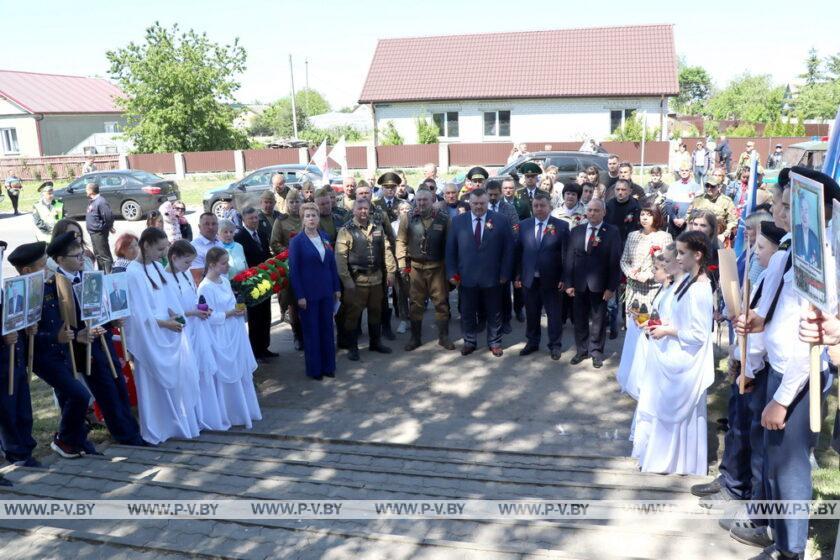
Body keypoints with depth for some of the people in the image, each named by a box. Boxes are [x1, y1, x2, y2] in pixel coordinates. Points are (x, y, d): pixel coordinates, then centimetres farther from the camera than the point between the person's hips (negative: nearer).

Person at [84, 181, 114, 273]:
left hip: (99, 233, -10)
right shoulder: (93, 201, 10)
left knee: (104, 255, -6)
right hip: (93, 233, 10)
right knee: (98, 255, 19)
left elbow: (109, 216, -25)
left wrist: (109, 227, -9)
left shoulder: (101, 202, -20)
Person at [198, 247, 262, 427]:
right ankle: (234, 415, 16)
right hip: (221, 338, -8)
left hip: (235, 334, 8)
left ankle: (246, 410, 28)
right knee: (228, 376, 3)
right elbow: (209, 317, -18)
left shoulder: (225, 281, 8)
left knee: (243, 373, 15)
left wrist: (239, 310, 0)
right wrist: (230, 313, -18)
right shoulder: (205, 287, -16)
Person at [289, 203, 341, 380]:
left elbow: (332, 264, 10)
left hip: (326, 292, 4)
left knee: (327, 329, 11)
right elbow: (294, 270, -10)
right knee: (311, 331, 7)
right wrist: (299, 296, -13)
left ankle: (328, 366, 24)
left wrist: (337, 288, 7)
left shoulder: (325, 238, 6)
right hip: (308, 293, -4)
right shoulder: (296, 242, -8)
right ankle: (314, 369, 19)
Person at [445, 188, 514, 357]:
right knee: (467, 312, 11)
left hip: (492, 277, -1)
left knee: (494, 312, 12)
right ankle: (469, 342, 28)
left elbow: (508, 248, -2)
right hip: (466, 277, 1)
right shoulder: (458, 221, 2)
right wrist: (452, 273, -3)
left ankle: (494, 342, 28)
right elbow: (450, 249, 3)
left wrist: (505, 273, -6)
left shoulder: (500, 220, -2)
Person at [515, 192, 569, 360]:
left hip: (551, 279, -3)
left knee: (554, 313, 8)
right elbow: (518, 251, 6)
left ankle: (555, 345, 23)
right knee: (531, 313, 14)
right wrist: (518, 275, 3)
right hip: (529, 278, 3)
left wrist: (564, 278, -9)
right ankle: (532, 342, 29)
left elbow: (565, 254, -6)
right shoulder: (524, 225, 4)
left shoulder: (561, 226, -5)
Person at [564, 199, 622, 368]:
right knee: (579, 319, 12)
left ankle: (596, 351, 25)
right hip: (579, 284, 3)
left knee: (598, 320, 10)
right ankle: (582, 350, 27)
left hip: (600, 285, -3)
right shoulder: (576, 231, 5)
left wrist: (611, 287, -11)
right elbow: (569, 258, 4)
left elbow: (615, 261, -8)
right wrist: (568, 283, -2)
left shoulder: (612, 232, -5)